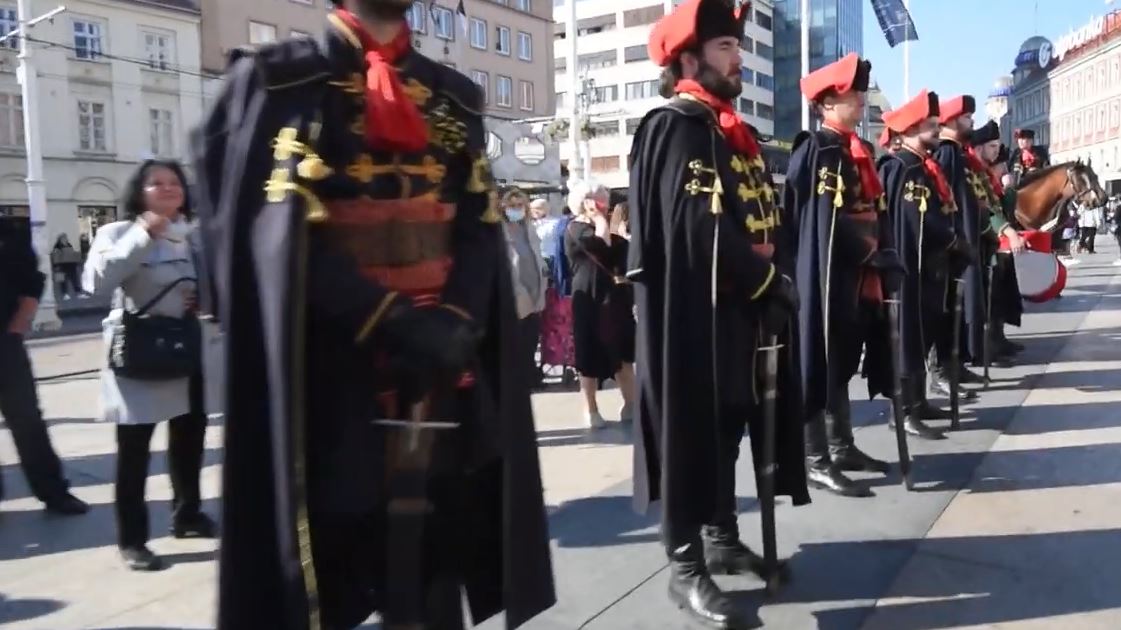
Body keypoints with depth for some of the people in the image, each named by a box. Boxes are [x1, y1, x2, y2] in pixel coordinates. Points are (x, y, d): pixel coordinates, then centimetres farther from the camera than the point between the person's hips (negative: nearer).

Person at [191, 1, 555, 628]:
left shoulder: (456, 97, 15)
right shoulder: (280, 80, 1)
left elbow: (482, 226, 6)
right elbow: (280, 229, -10)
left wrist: (457, 322, -12)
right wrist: (393, 321, -18)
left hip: (447, 361, 4)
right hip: (335, 367, -3)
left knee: (434, 558, 7)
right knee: (327, 557, 4)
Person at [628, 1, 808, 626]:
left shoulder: (736, 133, 18)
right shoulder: (674, 128, -11)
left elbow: (770, 218, 15)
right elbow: (700, 226, -21)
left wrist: (779, 278, -1)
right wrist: (766, 280, -13)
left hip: (744, 312, 9)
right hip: (694, 316, -9)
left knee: (728, 427, 17)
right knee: (693, 431, -3)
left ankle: (722, 537, 31)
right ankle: (686, 567, 7)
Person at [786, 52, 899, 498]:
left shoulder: (856, 151, 17)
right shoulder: (813, 151, -11)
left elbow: (874, 212, 17)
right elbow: (821, 221, -18)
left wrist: (883, 258, 6)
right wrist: (870, 253, -13)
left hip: (858, 278, 9)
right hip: (826, 276, -9)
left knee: (842, 365, 16)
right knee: (821, 366, -3)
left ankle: (842, 448, 27)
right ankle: (816, 462, 4)